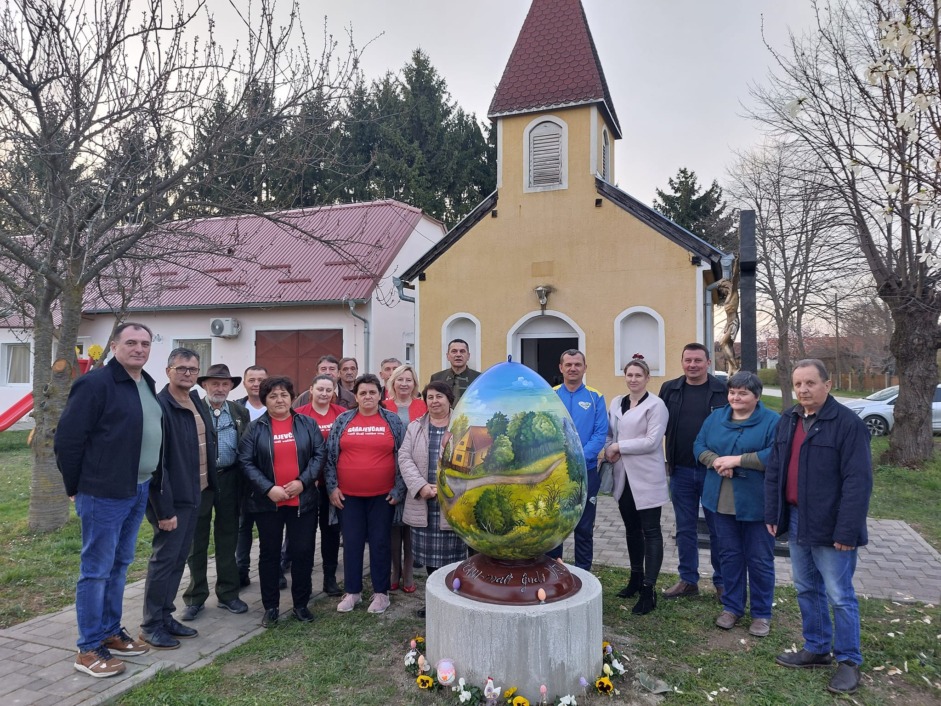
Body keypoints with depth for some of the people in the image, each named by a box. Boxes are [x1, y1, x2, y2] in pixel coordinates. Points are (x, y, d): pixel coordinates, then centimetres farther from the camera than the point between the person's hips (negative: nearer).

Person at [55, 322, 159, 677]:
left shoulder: (147, 384, 10)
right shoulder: (95, 383, -15)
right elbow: (67, 438, -13)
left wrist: (150, 481, 16)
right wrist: (76, 486, -6)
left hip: (139, 491, 8)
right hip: (103, 494, -8)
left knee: (119, 565, 17)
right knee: (96, 569, 2)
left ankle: (111, 632, 31)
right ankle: (88, 648, 14)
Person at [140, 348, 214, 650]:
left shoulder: (197, 401, 8)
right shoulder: (159, 407, -18)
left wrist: (209, 484, 12)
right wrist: (164, 509, -21)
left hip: (194, 494, 8)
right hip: (172, 499, -8)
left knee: (178, 558, 16)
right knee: (164, 559, 3)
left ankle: (166, 616, 29)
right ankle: (151, 625, 17)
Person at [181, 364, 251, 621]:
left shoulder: (241, 413, 5)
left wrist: (244, 485, -1)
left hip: (229, 481, 3)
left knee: (228, 540, 12)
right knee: (196, 541, 9)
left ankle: (228, 594, 25)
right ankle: (195, 598, 21)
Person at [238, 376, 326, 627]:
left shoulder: (307, 424, 3)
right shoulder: (255, 428, 1)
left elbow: (319, 454, 0)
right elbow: (246, 462, -5)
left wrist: (303, 481, -13)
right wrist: (268, 488, -15)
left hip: (303, 500, 1)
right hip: (267, 502, 0)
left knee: (303, 552, 6)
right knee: (269, 554, 10)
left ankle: (301, 604, 21)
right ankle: (271, 606, 23)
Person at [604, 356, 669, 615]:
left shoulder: (655, 405, -9)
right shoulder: (616, 403, 10)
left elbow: (652, 441, -17)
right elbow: (609, 433, 15)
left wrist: (619, 446, -14)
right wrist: (608, 451, -6)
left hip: (646, 477, -6)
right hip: (623, 477, 7)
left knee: (650, 532, 0)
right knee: (632, 530, 17)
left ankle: (649, 590, 4)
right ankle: (636, 578, 32)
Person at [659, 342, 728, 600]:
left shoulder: (723, 391, -5)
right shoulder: (669, 389, 3)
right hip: (680, 472, 3)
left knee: (718, 529, 9)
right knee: (685, 529, 13)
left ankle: (721, 581, 24)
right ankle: (688, 580, 25)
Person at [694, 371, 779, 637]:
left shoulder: (772, 421, -8)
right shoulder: (716, 418, 9)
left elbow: (775, 455, -20)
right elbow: (699, 446, 7)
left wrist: (738, 460, -21)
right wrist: (715, 461, -13)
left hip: (757, 504, -4)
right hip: (723, 501, 5)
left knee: (760, 560, 8)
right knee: (729, 555, 15)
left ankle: (761, 614, 24)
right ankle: (732, 607, 29)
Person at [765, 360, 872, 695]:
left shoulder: (848, 423, -14)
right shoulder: (788, 420, 7)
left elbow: (858, 481, -17)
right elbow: (773, 470, 10)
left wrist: (847, 530, -19)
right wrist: (772, 513, 6)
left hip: (829, 526, -6)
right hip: (796, 520, 7)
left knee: (840, 596, 5)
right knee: (807, 590, 17)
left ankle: (849, 661, 22)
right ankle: (816, 649, 32)